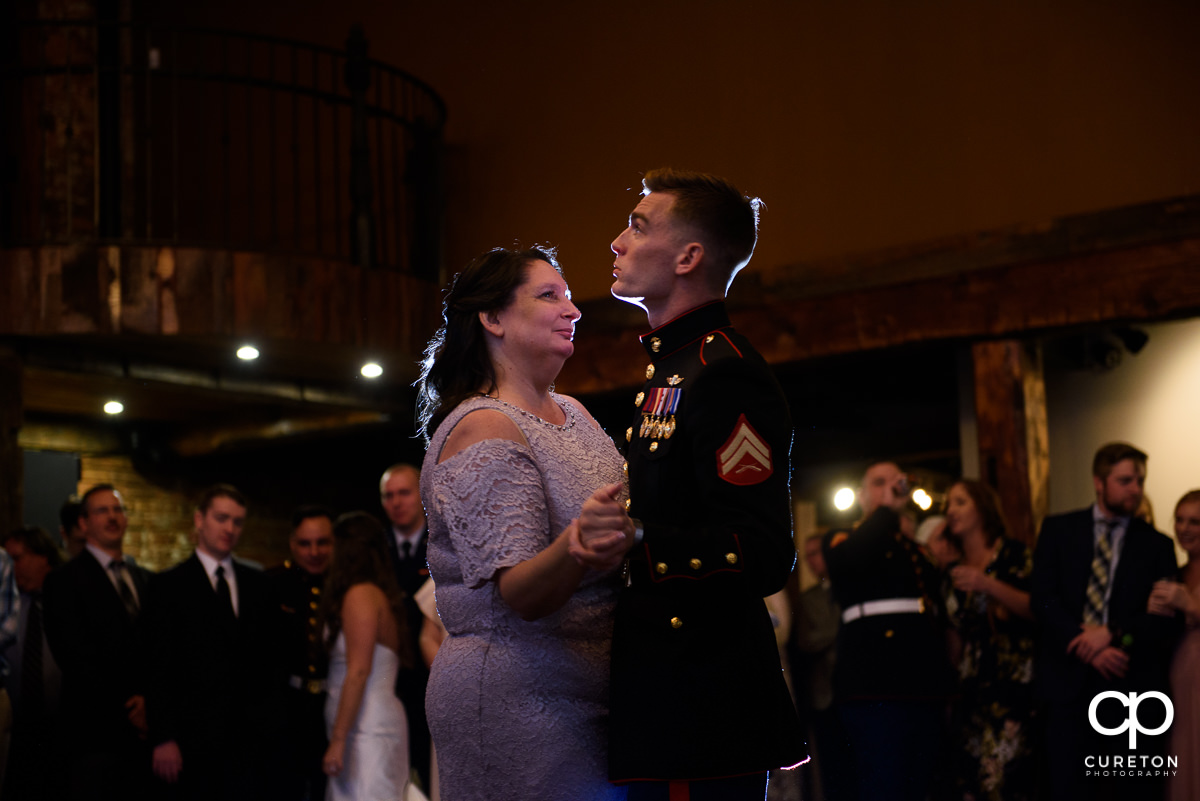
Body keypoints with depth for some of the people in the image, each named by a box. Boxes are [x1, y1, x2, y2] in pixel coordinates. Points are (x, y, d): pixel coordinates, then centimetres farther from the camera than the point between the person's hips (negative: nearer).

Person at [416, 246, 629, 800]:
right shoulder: (484, 430, -14)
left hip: (587, 700, 8)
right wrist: (577, 544, -40)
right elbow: (519, 595, -23)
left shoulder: (573, 413, 12)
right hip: (516, 701, -8)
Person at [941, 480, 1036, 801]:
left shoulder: (1013, 553, 3)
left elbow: (1036, 609, -8)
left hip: (1014, 682, -5)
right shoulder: (954, 572, 18)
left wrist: (989, 585, -16)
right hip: (972, 687, 5)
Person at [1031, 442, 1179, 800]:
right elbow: (1042, 598, -1)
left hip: (1132, 687, 0)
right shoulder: (1058, 530, 8)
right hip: (1068, 680, 0)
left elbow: (1167, 619, 1)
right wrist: (1087, 646, -13)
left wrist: (1112, 633, -14)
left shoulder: (1157, 545, 8)